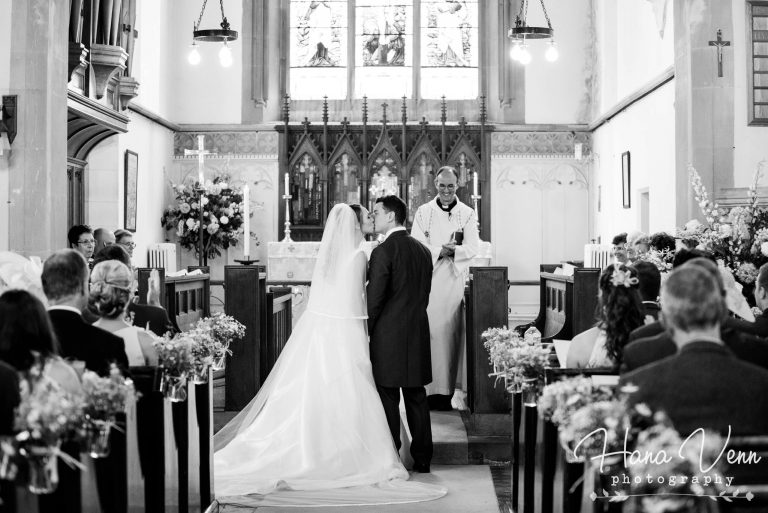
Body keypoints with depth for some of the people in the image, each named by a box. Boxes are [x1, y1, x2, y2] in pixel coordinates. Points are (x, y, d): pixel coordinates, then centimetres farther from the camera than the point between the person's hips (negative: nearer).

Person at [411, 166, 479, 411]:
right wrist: (441, 250, -13)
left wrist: (452, 250, -18)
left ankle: (448, 387, 1)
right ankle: (431, 388, -4)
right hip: (429, 280, 0)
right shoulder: (423, 212, 9)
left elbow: (472, 248, -1)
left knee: (454, 333, -3)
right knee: (431, 332, -6)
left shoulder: (468, 214, 9)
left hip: (457, 280, 0)